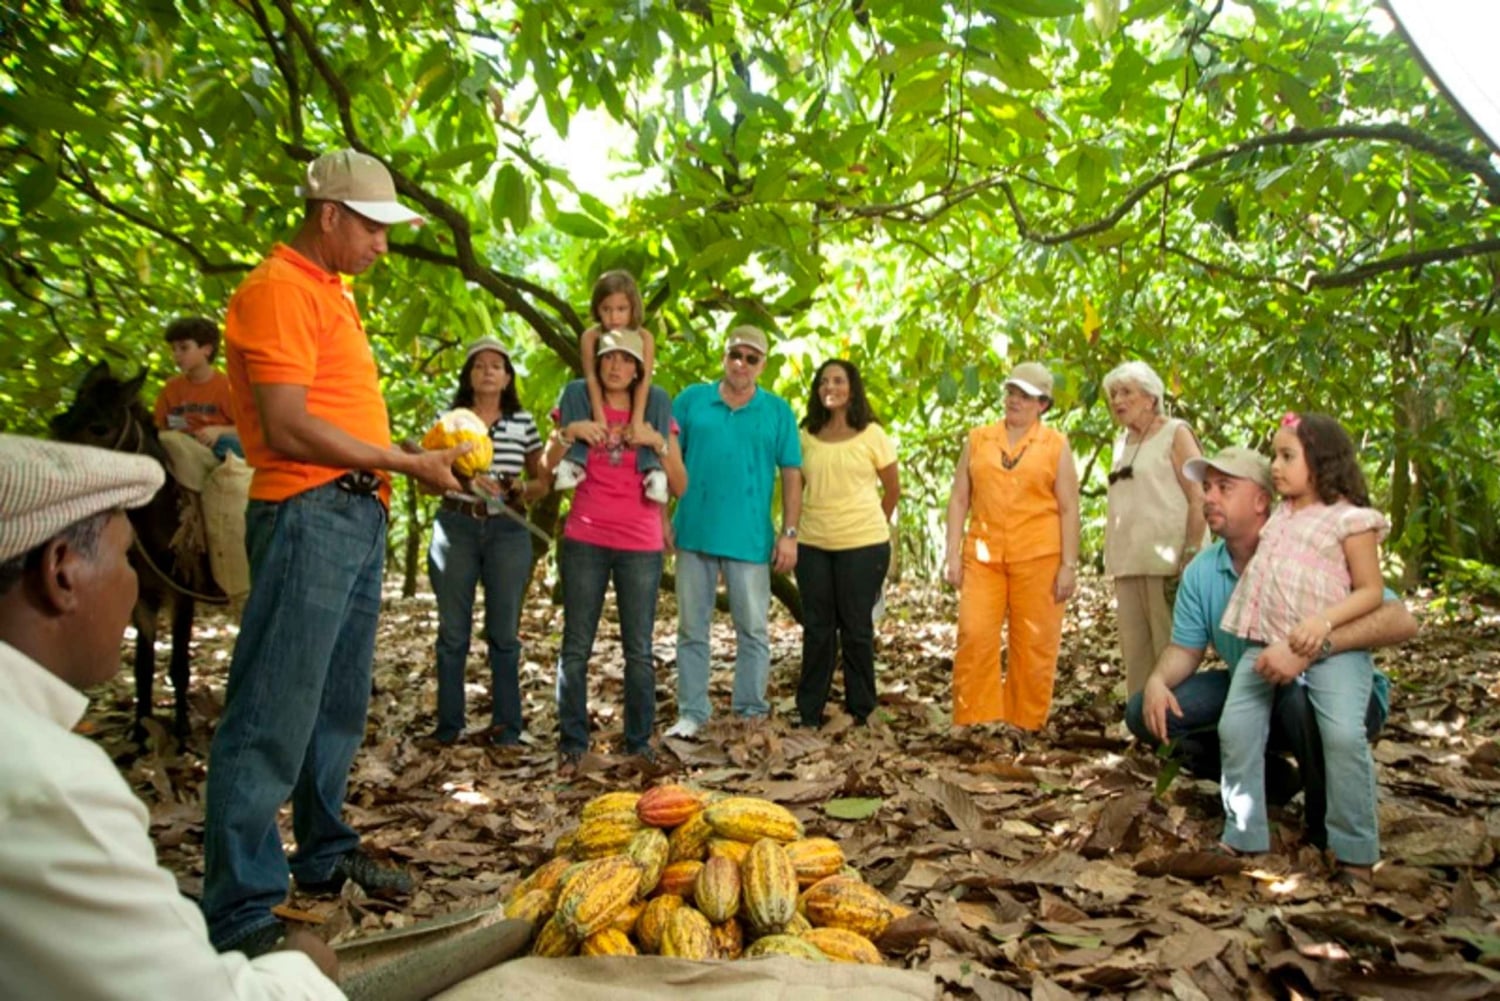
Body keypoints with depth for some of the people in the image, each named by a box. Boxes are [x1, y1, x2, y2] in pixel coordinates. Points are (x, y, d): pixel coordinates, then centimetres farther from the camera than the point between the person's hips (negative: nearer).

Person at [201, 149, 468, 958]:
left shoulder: (329, 292, 20)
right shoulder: (280, 288, -9)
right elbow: (289, 428, -18)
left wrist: (425, 452, 7)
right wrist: (408, 463, -13)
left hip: (358, 516, 10)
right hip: (308, 517, -10)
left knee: (338, 708, 16)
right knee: (274, 719, -6)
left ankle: (323, 856, 30)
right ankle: (239, 915, 2)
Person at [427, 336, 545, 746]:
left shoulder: (523, 422, 7)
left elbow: (541, 480, 13)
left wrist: (521, 490, -8)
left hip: (507, 531, 0)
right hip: (456, 527, 0)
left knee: (504, 631, 3)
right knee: (453, 631, 4)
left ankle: (506, 724, 10)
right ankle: (448, 724, 14)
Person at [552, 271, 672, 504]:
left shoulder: (644, 338, -18)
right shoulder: (591, 337, -16)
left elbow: (644, 380, -27)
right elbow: (592, 378, -25)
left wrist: (637, 422, -40)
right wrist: (599, 420, -38)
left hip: (632, 398, 0)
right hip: (601, 398, 1)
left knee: (660, 398, -31)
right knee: (573, 390, -28)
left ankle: (653, 467, -39)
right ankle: (573, 460, -35)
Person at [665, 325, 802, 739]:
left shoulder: (778, 412, 4)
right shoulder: (691, 400, 4)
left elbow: (791, 476, 2)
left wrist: (789, 533, -4)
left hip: (751, 539, -1)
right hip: (694, 532, 1)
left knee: (753, 630, 6)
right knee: (692, 628, 8)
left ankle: (752, 712, 19)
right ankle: (691, 713, 19)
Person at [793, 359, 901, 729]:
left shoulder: (872, 435, -1)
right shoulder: (806, 436, 6)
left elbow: (893, 489, 7)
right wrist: (793, 530, 10)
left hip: (862, 546, -2)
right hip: (812, 545, 3)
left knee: (856, 628, 5)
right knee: (817, 628, 8)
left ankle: (860, 713, 18)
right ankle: (809, 714, 18)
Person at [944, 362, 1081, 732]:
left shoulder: (1056, 445, 7)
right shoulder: (978, 439, 12)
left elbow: (1068, 509, 4)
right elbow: (959, 499, 10)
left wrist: (1069, 565, -3)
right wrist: (953, 554, 2)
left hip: (1038, 558, -1)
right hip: (982, 556, 2)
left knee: (1034, 645, 2)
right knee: (974, 636, -6)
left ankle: (1026, 726, 14)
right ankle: (973, 723, 3)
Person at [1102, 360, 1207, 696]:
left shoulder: (1175, 433, 0)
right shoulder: (1122, 441, 17)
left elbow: (1199, 498, -7)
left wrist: (1191, 558, -14)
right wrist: (1113, 556, 13)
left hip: (1166, 560, -6)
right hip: (1128, 562, 6)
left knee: (1170, 650, -5)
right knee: (1134, 650, 7)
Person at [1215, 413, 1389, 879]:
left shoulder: (1350, 519, -3)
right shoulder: (1278, 515, 17)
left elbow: (1370, 591, -5)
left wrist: (1324, 621, -21)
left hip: (1333, 647, -6)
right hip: (1266, 643, 6)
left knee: (1344, 733, -23)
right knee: (1235, 727, -7)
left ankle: (1354, 850, -5)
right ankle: (1243, 837, 5)